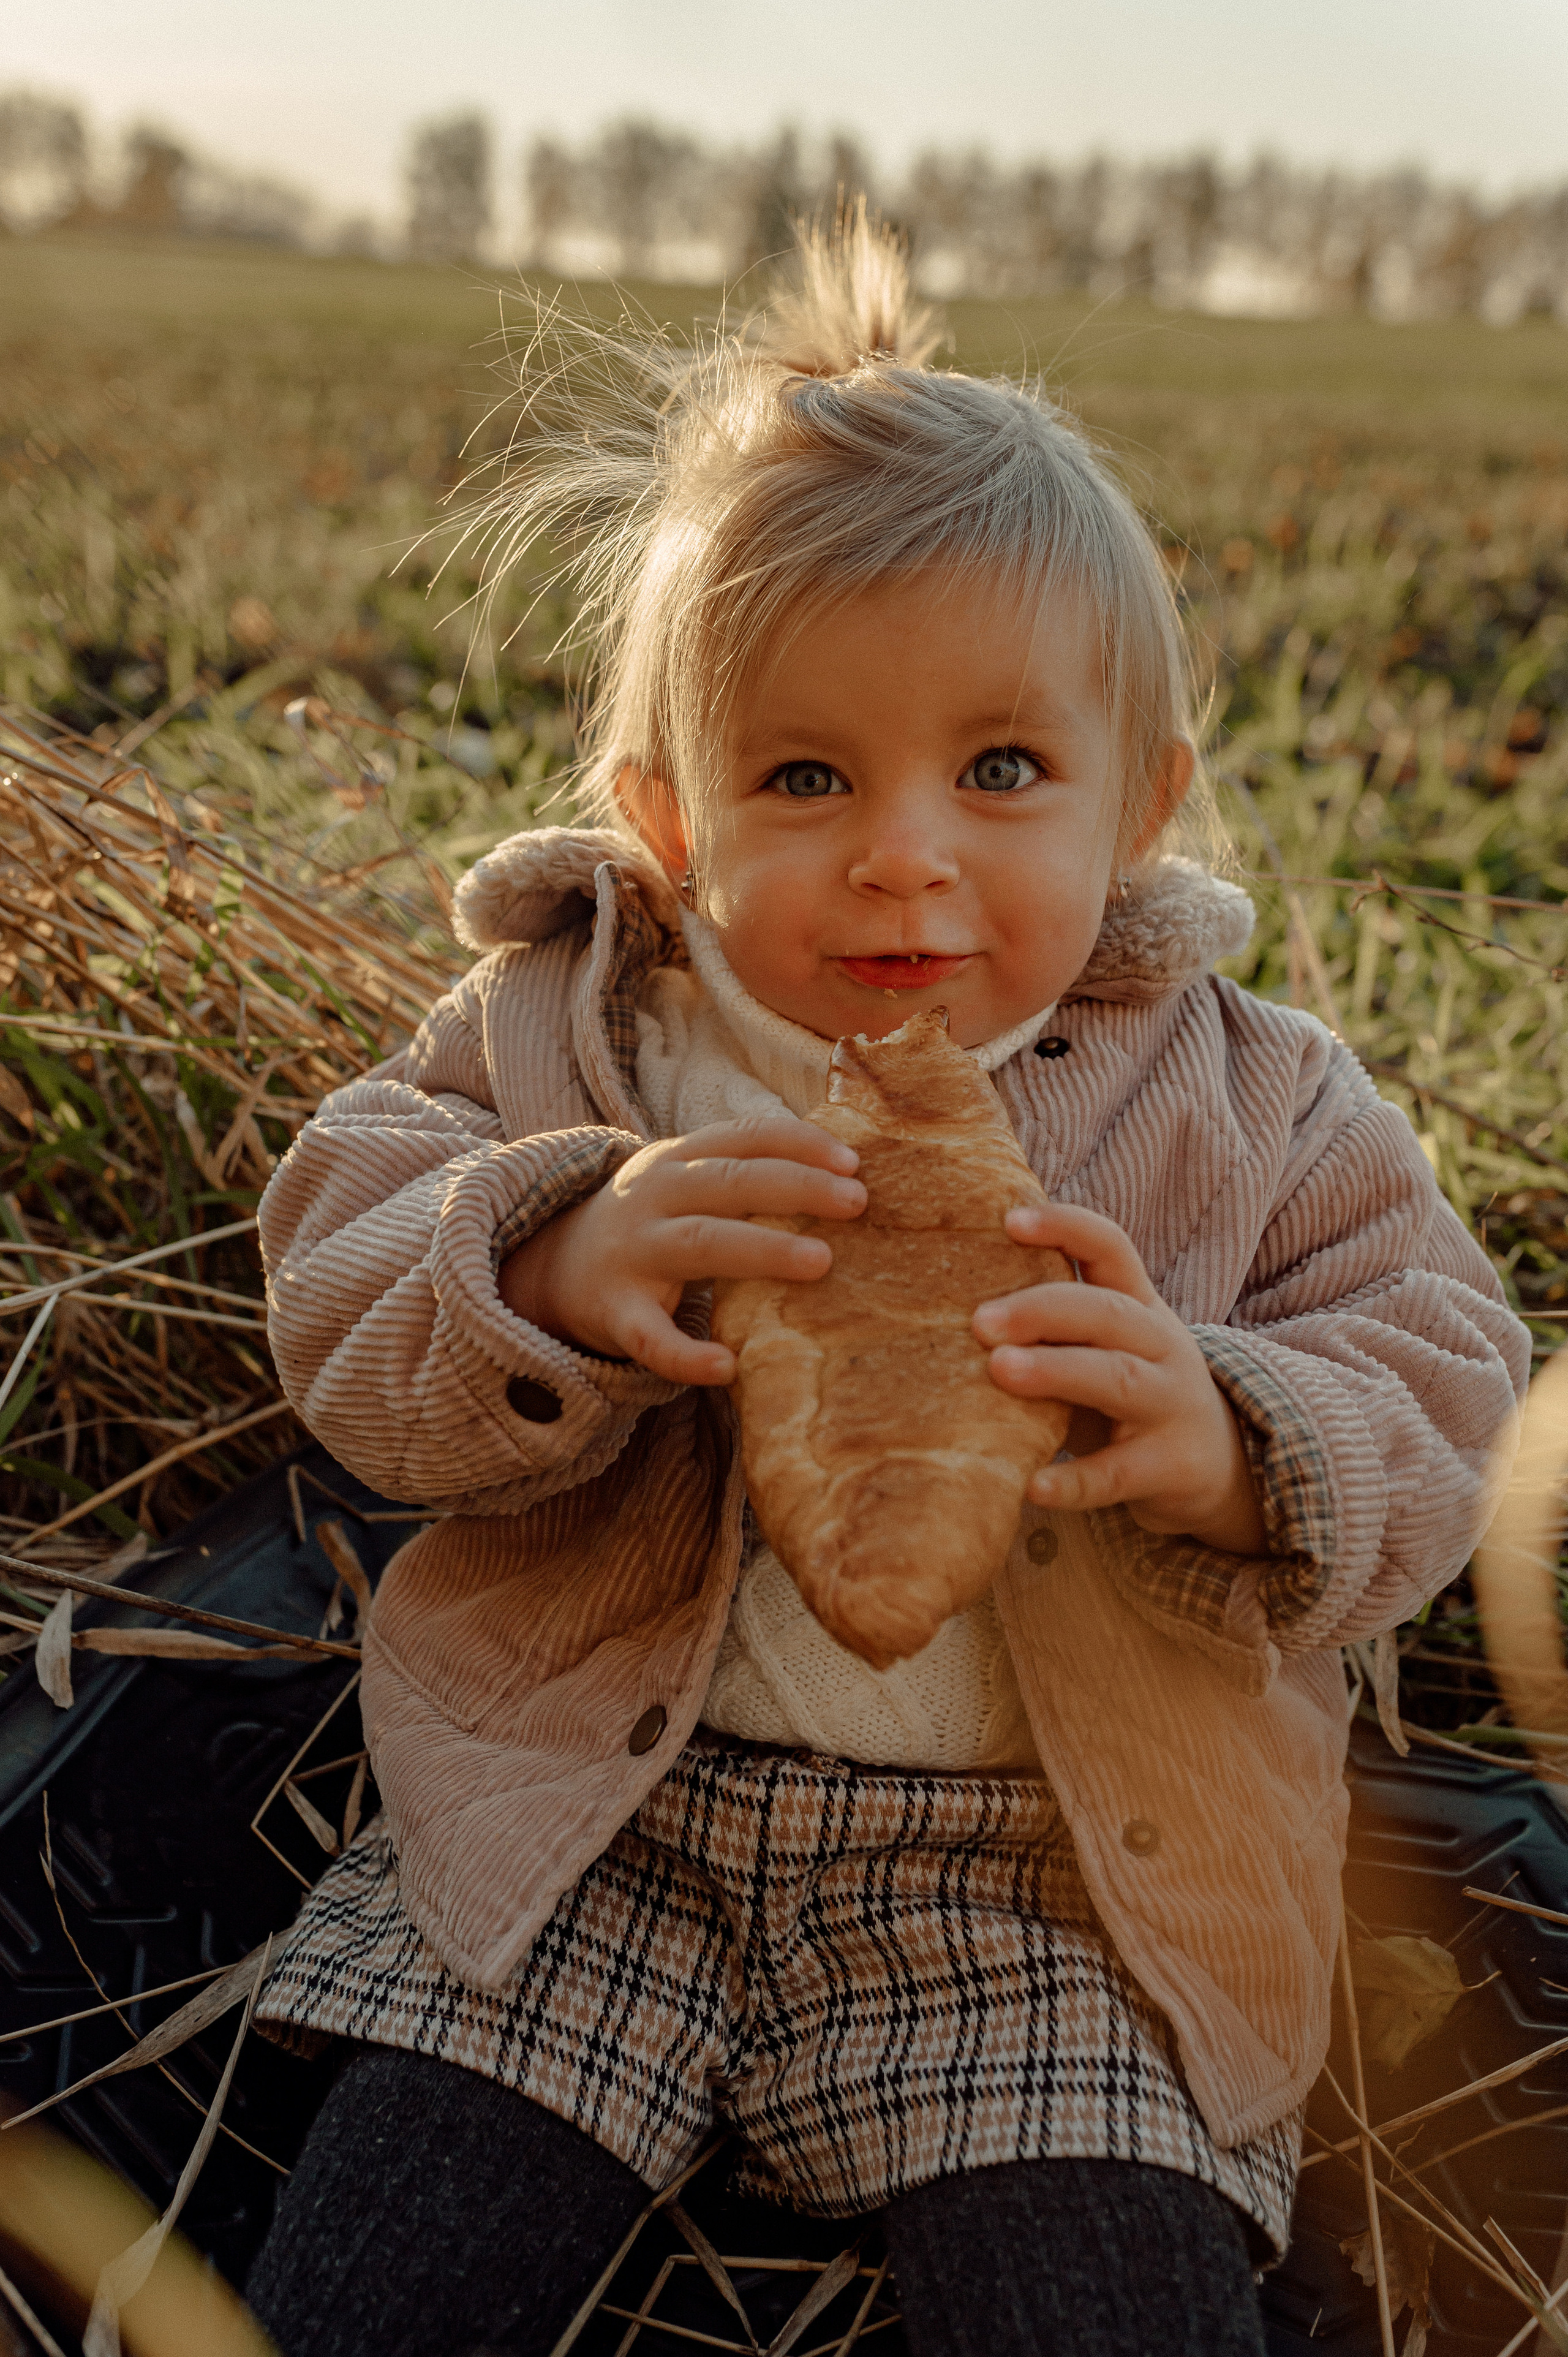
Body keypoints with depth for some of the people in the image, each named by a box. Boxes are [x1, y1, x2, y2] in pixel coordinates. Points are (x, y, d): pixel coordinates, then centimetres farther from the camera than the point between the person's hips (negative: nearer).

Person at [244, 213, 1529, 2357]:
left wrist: (1235, 1450, -25)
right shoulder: (562, 1027, 0)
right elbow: (349, 1325, -4)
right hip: (597, 1809, 1)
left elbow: (1436, 1397, -2)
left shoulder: (1251, 1105, -1)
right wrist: (554, 1272, -27)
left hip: (1055, 1878, 0)